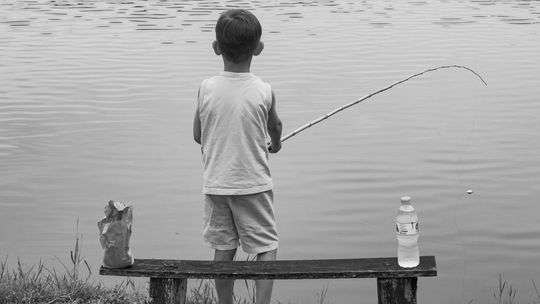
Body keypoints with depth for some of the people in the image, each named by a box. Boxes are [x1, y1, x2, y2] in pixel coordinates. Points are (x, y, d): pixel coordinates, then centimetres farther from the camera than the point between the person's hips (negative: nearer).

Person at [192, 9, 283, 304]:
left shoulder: (206, 88, -8)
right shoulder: (264, 92, -11)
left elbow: (198, 135, 4)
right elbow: (275, 127, 10)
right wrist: (275, 144, 34)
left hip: (216, 183, 3)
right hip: (253, 183, -2)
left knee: (223, 248, 14)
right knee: (266, 247, 8)